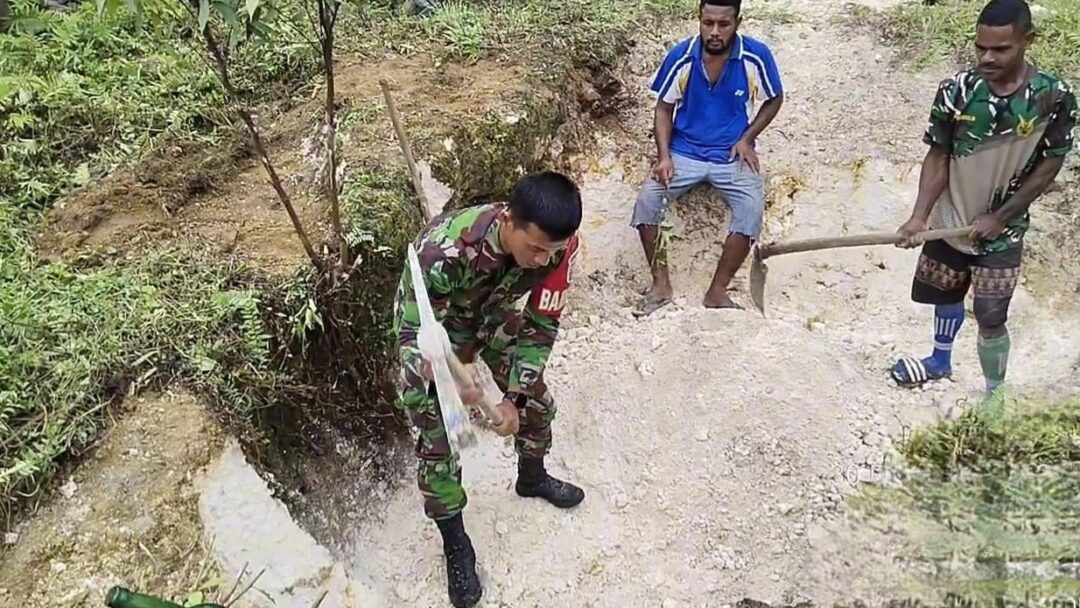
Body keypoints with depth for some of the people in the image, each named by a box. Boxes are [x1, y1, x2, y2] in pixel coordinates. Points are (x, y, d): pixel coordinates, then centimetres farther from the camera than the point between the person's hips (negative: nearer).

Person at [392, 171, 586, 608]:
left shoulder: (558, 245, -30)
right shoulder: (444, 249, -45)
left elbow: (541, 324, -16)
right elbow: (415, 334, -33)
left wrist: (515, 397, -19)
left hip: (494, 316, 4)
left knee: (537, 402, 13)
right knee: (437, 440, -5)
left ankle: (532, 478, 45)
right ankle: (455, 544, 18)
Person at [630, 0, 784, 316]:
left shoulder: (756, 56, -11)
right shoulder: (681, 56, -9)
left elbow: (774, 100, 6)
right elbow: (664, 109, 1)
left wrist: (747, 139, -6)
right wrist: (664, 156, -11)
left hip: (732, 155, 0)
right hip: (685, 152, 1)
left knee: (752, 208, -27)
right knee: (646, 200, -23)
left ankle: (717, 290, -12)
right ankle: (660, 282, -7)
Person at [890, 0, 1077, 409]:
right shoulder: (956, 91, -15)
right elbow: (938, 157, -8)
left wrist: (1000, 217, -12)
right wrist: (919, 216, -19)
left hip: (1002, 231, -2)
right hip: (950, 219, 2)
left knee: (991, 320, -2)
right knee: (947, 297, 22)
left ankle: (995, 397, 18)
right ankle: (940, 361, 47)